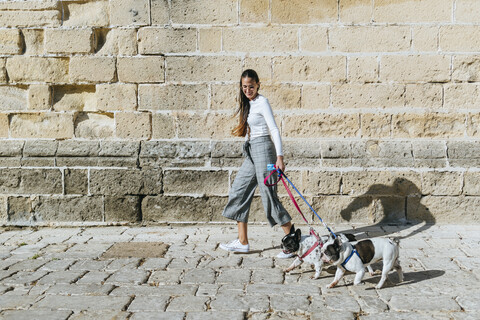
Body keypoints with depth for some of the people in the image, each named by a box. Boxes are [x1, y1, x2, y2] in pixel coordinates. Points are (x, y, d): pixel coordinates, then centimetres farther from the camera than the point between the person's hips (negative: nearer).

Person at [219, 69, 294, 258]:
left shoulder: (262, 102, -8)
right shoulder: (248, 104, 15)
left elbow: (274, 129, -15)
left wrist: (279, 156, -23)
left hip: (263, 148, -9)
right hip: (251, 152, 9)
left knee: (269, 196, -8)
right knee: (239, 193, 8)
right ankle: (243, 242, 15)